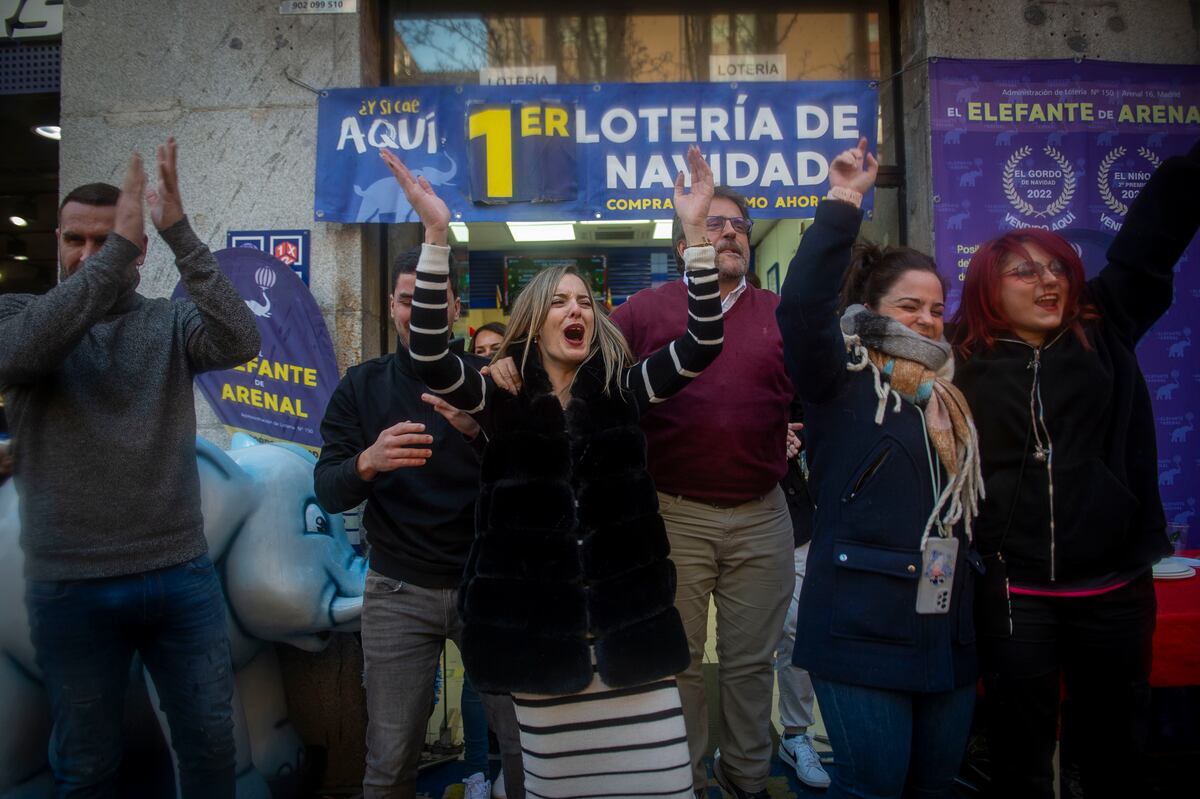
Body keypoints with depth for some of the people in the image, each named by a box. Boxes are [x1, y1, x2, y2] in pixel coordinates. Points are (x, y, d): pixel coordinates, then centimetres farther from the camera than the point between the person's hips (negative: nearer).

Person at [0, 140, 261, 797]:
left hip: (180, 574, 1)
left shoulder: (171, 323, 2)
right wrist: (116, 247, -26)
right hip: (70, 586, 0)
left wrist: (178, 233, -22)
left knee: (210, 746, 12)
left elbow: (239, 342, -18)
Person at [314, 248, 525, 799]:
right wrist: (367, 462, -28)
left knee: (525, 745, 6)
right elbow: (328, 491, -5)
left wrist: (480, 430, -29)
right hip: (398, 591, 1)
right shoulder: (361, 386, 3)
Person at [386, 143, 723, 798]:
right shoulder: (502, 397, 2)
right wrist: (436, 234, -21)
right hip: (539, 623, -1)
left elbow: (701, 345, -4)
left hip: (628, 619, 1)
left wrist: (694, 233, -12)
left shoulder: (620, 389, 6)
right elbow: (430, 359, -14)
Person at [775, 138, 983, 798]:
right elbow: (801, 306, -23)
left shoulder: (950, 401, 15)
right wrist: (843, 203, -22)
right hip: (861, 632, -7)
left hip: (946, 632, 7)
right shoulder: (841, 385, -5)